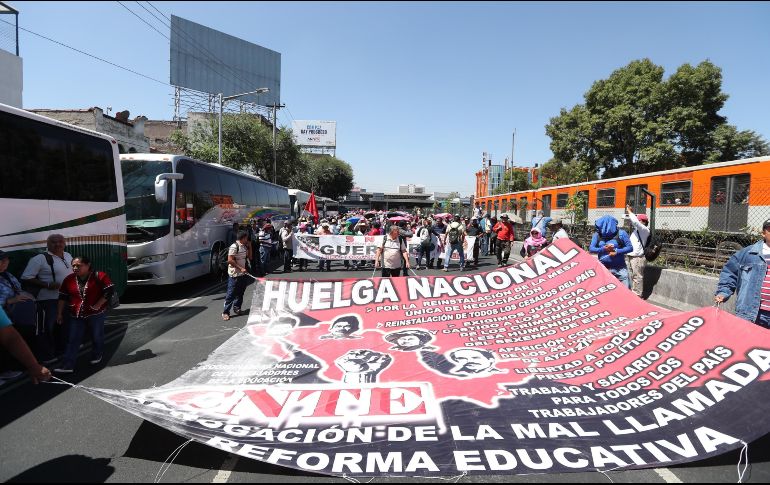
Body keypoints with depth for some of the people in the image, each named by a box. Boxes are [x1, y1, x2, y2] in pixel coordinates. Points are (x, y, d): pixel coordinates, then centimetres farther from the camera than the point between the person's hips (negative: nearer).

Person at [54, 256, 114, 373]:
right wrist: (59, 313, 8)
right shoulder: (69, 279, 3)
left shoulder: (99, 276, -10)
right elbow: (62, 297, 10)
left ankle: (97, 356, 34)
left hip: (96, 314, -3)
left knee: (97, 336, 12)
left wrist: (98, 305, -14)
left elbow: (110, 290, -12)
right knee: (72, 340, 0)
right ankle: (67, 365, 0)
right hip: (76, 315, 3)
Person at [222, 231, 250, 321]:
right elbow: (230, 260, -21)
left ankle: (236, 307, 31)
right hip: (234, 274, -8)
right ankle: (225, 312, 4)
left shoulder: (244, 246, 8)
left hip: (242, 273, 8)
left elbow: (247, 256, 19)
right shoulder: (234, 246, -18)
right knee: (231, 293, -3)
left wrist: (249, 246, 5)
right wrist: (241, 268, -23)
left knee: (240, 292, 16)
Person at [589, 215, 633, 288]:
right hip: (603, 268, 1)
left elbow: (630, 248, 0)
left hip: (620, 268, -1)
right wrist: (604, 249, -14)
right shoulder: (597, 234, 2)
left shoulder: (621, 233, -2)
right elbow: (591, 249, 1)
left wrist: (617, 251, -15)